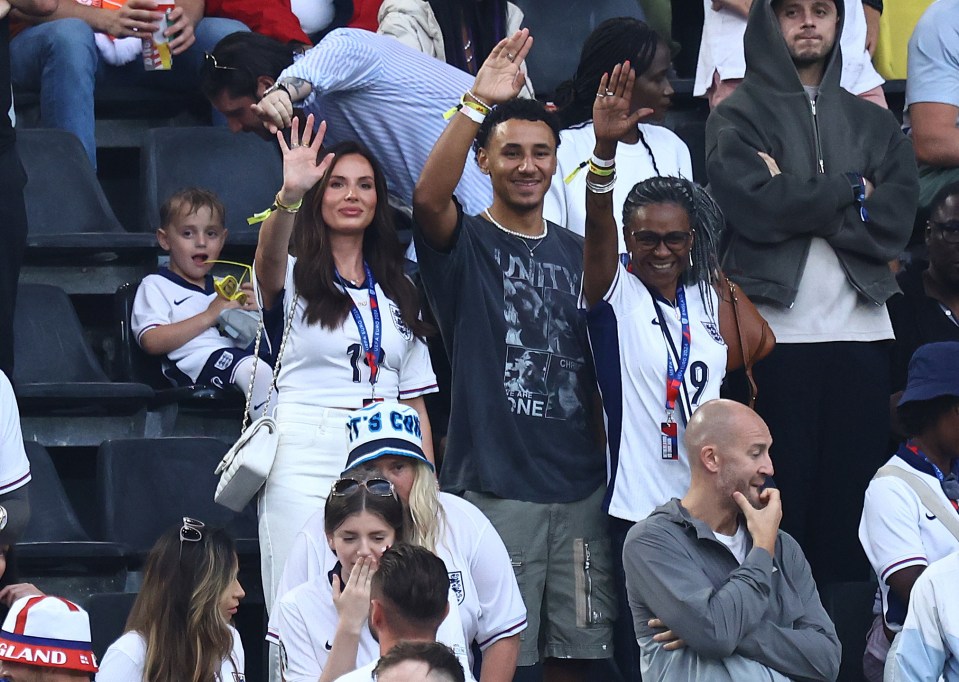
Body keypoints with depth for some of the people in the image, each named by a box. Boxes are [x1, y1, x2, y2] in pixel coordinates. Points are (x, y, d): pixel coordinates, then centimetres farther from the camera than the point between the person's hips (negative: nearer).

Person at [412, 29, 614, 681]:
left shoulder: (579, 254, 14)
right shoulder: (466, 243, -1)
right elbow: (429, 196, -25)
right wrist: (478, 102, -34)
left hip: (580, 486, 5)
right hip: (492, 486, -5)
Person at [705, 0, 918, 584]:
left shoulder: (873, 125, 17)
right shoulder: (738, 120, 8)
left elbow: (896, 220, 1)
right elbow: (758, 206, -10)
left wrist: (801, 202, -7)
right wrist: (851, 190, -2)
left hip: (861, 333, 3)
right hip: (776, 334, -3)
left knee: (852, 510, 0)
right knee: (780, 501, -5)